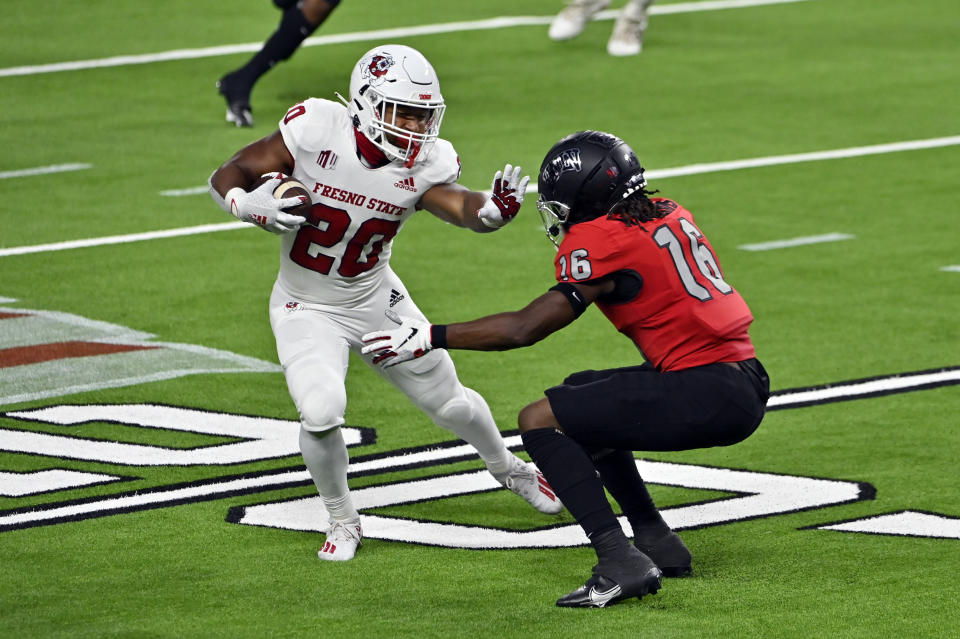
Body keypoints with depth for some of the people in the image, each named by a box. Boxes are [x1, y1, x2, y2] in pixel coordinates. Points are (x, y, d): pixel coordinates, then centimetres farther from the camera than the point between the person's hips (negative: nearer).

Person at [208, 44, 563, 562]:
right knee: (321, 413, -24)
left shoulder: (425, 164, -16)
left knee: (447, 400, 15)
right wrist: (248, 203, -39)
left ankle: (510, 470, 47)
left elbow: (458, 205, -36)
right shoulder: (318, 130, -24)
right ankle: (342, 522, 3)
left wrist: (492, 211, -58)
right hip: (308, 310, -3)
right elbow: (228, 175, -17)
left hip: (378, 301, 3)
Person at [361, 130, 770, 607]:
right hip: (745, 387, 9)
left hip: (708, 397, -9)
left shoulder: (607, 242, -10)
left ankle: (620, 563, -17)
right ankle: (657, 543, 23)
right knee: (582, 397, 27)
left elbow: (525, 328, -10)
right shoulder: (667, 214, 14)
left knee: (541, 421, -7)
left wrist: (430, 337, -3)